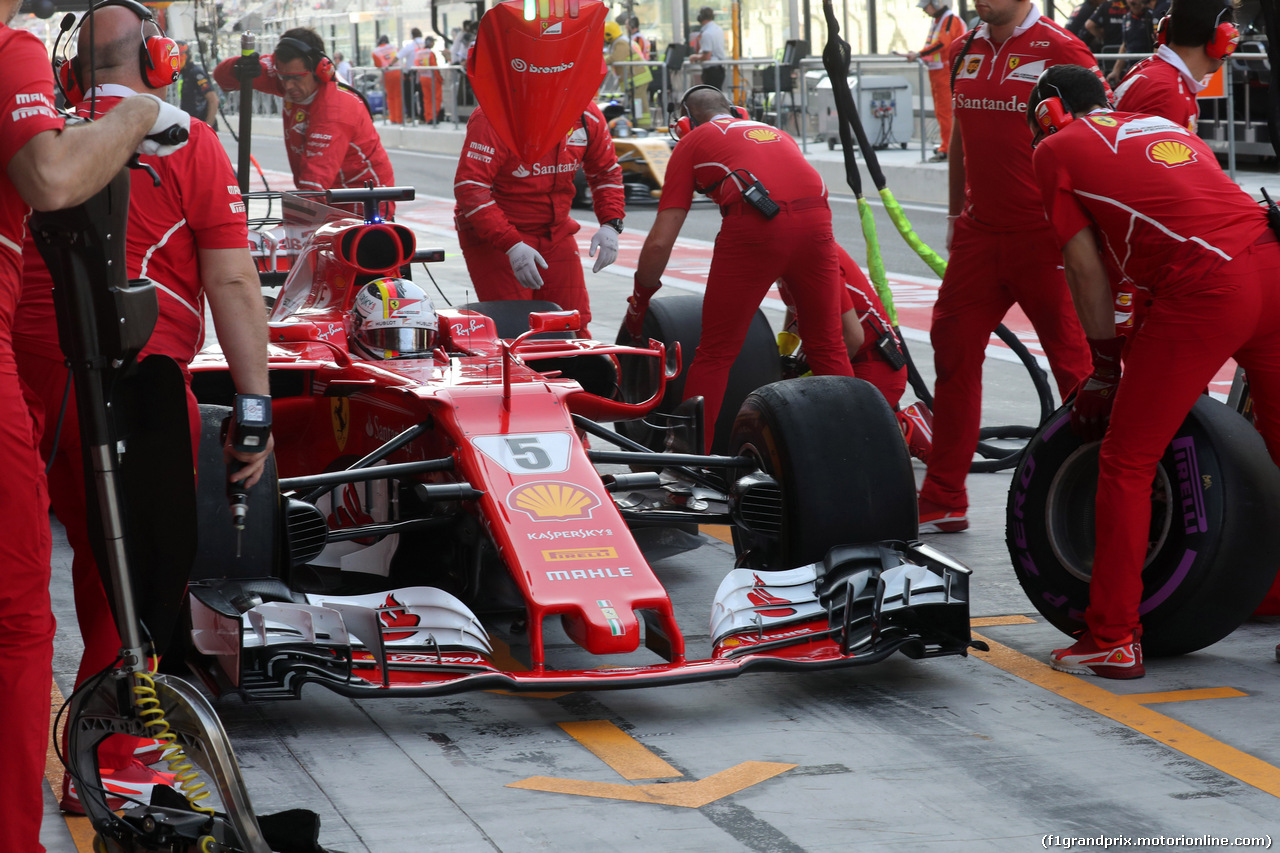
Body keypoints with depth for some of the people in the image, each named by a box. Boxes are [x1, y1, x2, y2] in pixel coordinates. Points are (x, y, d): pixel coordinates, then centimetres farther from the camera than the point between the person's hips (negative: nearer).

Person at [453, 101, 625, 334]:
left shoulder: (588, 117, -2)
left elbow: (606, 172, 14)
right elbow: (469, 187, -25)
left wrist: (610, 225, -4)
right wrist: (512, 245, -32)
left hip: (555, 234, 5)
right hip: (492, 236, -5)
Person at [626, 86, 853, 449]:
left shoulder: (691, 142, 23)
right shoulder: (776, 133, 36)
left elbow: (660, 242, 15)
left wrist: (640, 300, 30)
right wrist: (802, 304, 50)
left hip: (754, 227, -4)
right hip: (816, 218, 4)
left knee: (714, 354, 6)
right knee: (827, 348, 18)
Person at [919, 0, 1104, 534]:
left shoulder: (1061, 51, -9)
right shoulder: (964, 51, 11)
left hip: (1045, 238, -7)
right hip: (980, 234, 7)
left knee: (1075, 364, -1)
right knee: (953, 355, 8)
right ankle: (943, 504, 18)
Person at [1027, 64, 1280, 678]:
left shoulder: (1057, 150, 15)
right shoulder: (1166, 126, 33)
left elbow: (1087, 269, 12)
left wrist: (1105, 368, 21)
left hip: (1203, 289, -6)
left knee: (1126, 463, 5)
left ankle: (1113, 640, 7)